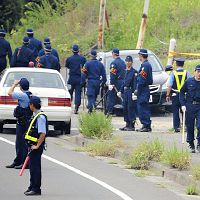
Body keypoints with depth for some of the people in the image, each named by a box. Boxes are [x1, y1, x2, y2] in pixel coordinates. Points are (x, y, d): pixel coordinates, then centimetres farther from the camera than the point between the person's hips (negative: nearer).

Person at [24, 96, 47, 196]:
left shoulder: (40, 117, -18)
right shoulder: (35, 116, 13)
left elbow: (43, 133, -24)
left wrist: (37, 146, -21)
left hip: (36, 147, -10)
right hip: (33, 146, 10)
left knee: (35, 167, -5)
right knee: (32, 167, 16)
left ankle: (36, 189, 1)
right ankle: (32, 187, 25)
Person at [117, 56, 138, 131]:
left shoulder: (134, 72, -8)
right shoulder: (126, 71, 15)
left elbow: (135, 83, -14)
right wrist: (120, 91, 19)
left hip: (131, 91, -8)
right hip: (125, 92, 8)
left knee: (131, 108, -8)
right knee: (125, 108, 10)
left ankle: (132, 126, -4)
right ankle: (127, 125, 18)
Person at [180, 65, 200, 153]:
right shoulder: (189, 81, 2)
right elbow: (182, 92, 9)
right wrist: (183, 104, -1)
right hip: (190, 106, 1)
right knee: (190, 126, 6)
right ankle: (191, 144, 20)